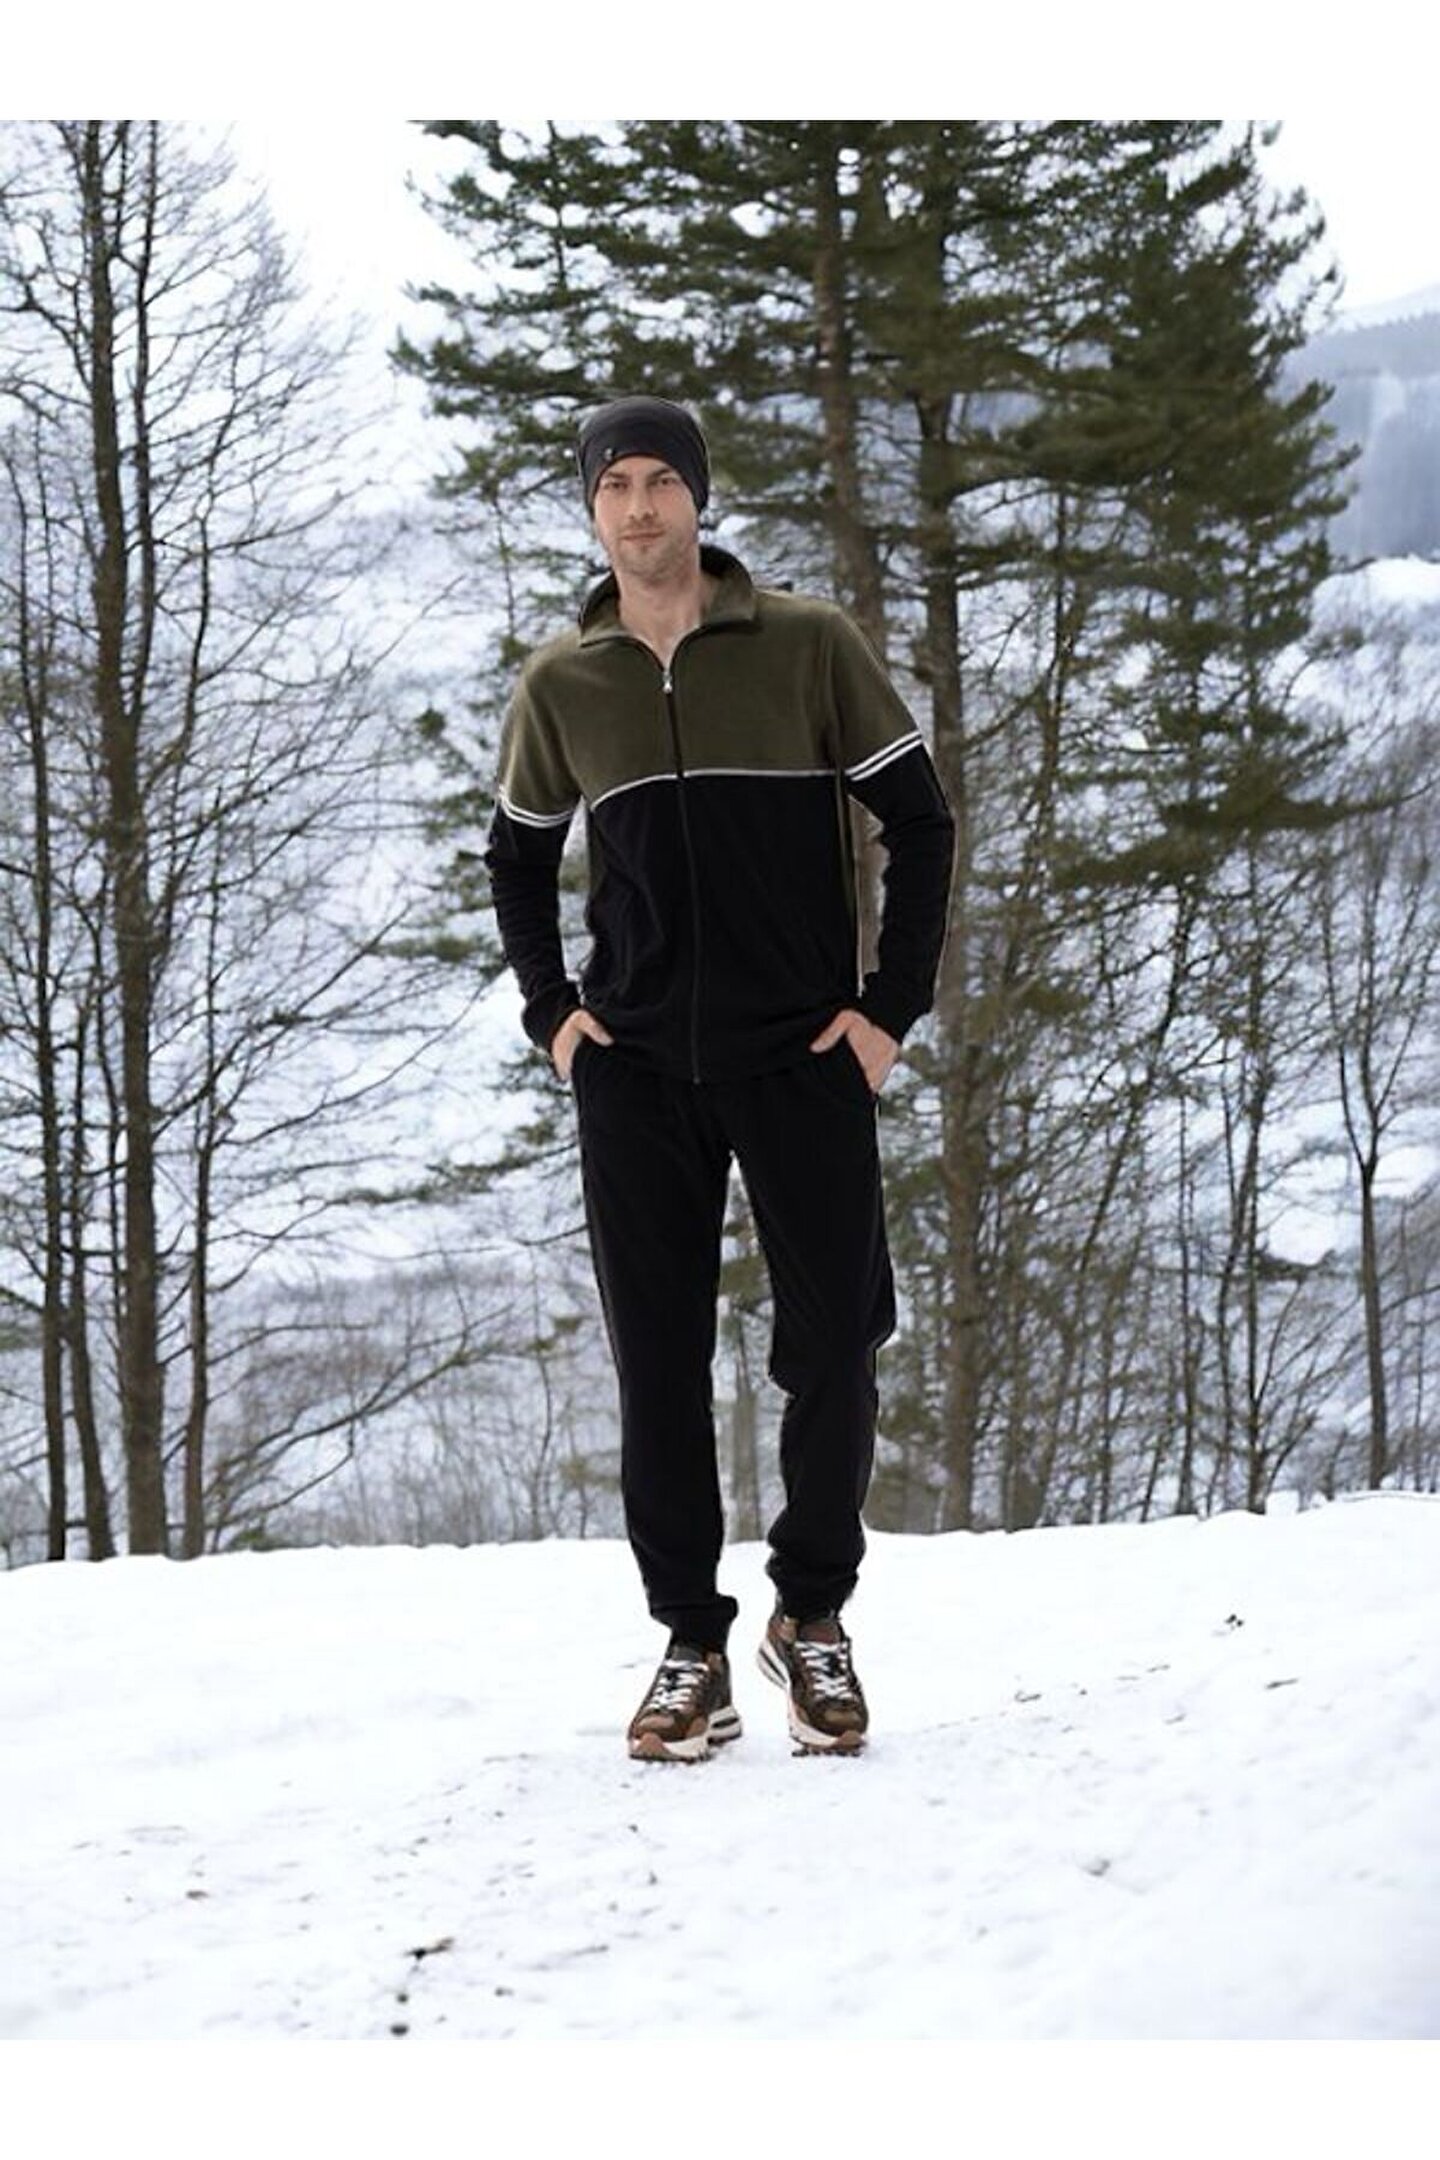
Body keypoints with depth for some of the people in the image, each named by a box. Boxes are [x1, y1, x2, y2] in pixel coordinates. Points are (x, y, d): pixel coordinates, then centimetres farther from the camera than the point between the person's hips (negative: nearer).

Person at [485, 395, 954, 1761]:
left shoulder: (808, 646, -1)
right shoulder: (560, 685, 7)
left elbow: (919, 824, 2)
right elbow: (517, 860, 20)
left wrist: (891, 1005, -4)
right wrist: (551, 1011, 8)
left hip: (803, 1059, -2)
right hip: (634, 1072, 2)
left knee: (831, 1352, -2)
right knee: (657, 1363, 1)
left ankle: (813, 1614, 17)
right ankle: (692, 1649, 10)